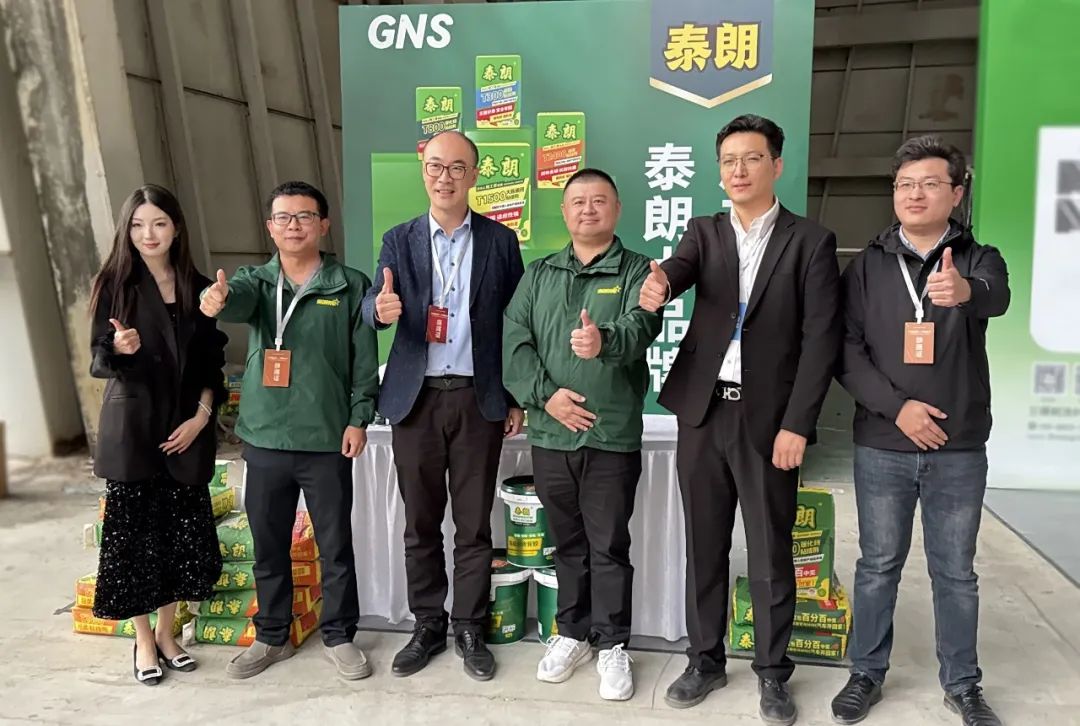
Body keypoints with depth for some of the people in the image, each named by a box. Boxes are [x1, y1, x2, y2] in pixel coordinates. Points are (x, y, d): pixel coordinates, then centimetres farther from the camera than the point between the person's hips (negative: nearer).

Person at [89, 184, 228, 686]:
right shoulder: (114, 284, -1)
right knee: (133, 534, 3)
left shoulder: (198, 288, 5)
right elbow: (98, 360, -3)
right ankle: (143, 640, 20)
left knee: (181, 533, 7)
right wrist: (119, 349, -25)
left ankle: (166, 632, 25)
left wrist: (202, 416, -5)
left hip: (186, 429, 2)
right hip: (131, 429, -2)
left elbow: (212, 364, 7)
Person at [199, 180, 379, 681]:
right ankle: (272, 636, 32)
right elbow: (236, 300, -20)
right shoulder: (255, 281, 5)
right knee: (268, 545, 14)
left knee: (335, 545, 8)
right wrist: (215, 299, -43)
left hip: (327, 439, -2)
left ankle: (339, 637, 26)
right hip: (265, 438, 3)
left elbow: (365, 358, -1)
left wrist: (358, 419, -7)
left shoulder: (351, 285, 0)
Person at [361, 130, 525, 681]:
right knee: (420, 523, 10)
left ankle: (469, 631, 22)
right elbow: (373, 309, -6)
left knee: (473, 524, 7)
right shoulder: (398, 240, 6)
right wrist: (381, 308, -31)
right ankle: (427, 627, 26)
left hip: (478, 398, -1)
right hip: (416, 399, 1)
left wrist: (517, 399, 0)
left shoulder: (500, 240, 3)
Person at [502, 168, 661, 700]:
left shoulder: (637, 271, 0)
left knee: (610, 546, 6)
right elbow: (513, 343, 1)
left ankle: (612, 645, 23)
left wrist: (604, 341, -42)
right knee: (567, 542, 16)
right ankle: (573, 633, 32)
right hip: (550, 433, 3)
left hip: (613, 436, -3)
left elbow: (641, 325, -21)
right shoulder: (538, 275, 10)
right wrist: (545, 395, -13)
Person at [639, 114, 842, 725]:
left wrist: (796, 424, -12)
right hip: (703, 412, 3)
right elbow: (680, 268, -13)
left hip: (769, 419, -3)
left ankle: (773, 671, 26)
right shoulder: (704, 232, 9)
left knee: (771, 554, 7)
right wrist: (659, 284, -37)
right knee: (704, 546, 12)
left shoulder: (811, 241, -1)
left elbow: (821, 339, -6)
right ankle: (706, 659, 29)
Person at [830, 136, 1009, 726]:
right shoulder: (867, 266, 3)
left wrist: (965, 292, -47)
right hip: (881, 447, 0)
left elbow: (997, 296, -23)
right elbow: (845, 348, -4)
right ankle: (867, 673, 25)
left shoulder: (977, 261, 1)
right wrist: (896, 406, -17)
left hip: (959, 451, 0)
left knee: (956, 571, 11)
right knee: (878, 564, 11)